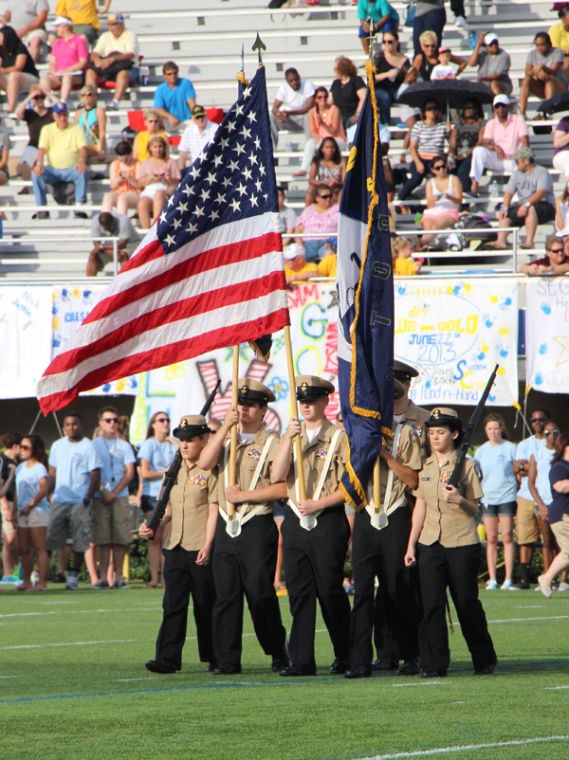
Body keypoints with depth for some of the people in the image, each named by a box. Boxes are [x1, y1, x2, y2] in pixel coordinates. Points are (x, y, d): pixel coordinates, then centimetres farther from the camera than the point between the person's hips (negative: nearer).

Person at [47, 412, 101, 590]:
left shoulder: (88, 447, -2)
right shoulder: (57, 446, 13)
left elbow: (95, 475, -4)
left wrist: (88, 497, -15)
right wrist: (47, 493, 8)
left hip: (80, 501, -3)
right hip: (59, 500, 3)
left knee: (80, 541, 0)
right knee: (49, 538, -1)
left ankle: (74, 575, 8)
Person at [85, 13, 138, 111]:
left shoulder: (130, 35, 0)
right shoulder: (105, 36, 15)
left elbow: (130, 55, -17)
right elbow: (94, 54, 5)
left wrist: (112, 59, -32)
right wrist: (97, 59, -21)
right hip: (106, 70, 5)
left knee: (123, 73, -39)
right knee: (90, 71, -22)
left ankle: (116, 102, -51)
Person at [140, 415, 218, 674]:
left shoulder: (209, 472, -6)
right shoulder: (174, 471, 14)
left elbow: (214, 511, -10)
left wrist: (207, 546, -17)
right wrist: (153, 525, 4)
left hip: (200, 549, -6)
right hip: (174, 546, 6)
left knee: (205, 604, 3)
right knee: (173, 604, -1)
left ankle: (213, 657, 13)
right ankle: (167, 659, -5)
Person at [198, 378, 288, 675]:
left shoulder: (271, 444, -2)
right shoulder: (225, 439, 15)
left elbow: (281, 488, -10)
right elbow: (205, 463, -4)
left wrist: (244, 495, -13)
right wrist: (225, 426, -10)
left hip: (257, 527, -5)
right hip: (226, 527, 5)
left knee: (260, 593, -4)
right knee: (225, 594, 2)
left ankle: (278, 651, 13)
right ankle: (226, 660, 4)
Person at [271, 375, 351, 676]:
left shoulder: (339, 437, -2)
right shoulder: (292, 435, 13)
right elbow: (277, 477, 0)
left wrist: (319, 503, -15)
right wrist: (289, 438, -10)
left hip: (328, 521, -5)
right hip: (295, 521, 5)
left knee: (330, 591, -2)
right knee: (299, 592, 1)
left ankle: (345, 657, 12)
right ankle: (301, 660, 2)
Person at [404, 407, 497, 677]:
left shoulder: (466, 466, -2)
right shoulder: (425, 467, 10)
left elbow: (475, 509, -1)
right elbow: (420, 506, 14)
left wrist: (459, 500, -22)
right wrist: (411, 544, 11)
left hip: (462, 544, -3)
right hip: (430, 544, 3)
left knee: (467, 604, 2)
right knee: (432, 605, -4)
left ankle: (484, 660, 17)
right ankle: (434, 663, -1)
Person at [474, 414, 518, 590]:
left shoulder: (510, 448, 1)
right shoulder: (481, 451, 9)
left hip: (507, 497, -3)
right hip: (488, 497, 3)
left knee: (507, 537, -5)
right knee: (491, 539, 3)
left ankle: (508, 579, -3)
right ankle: (492, 579, 6)